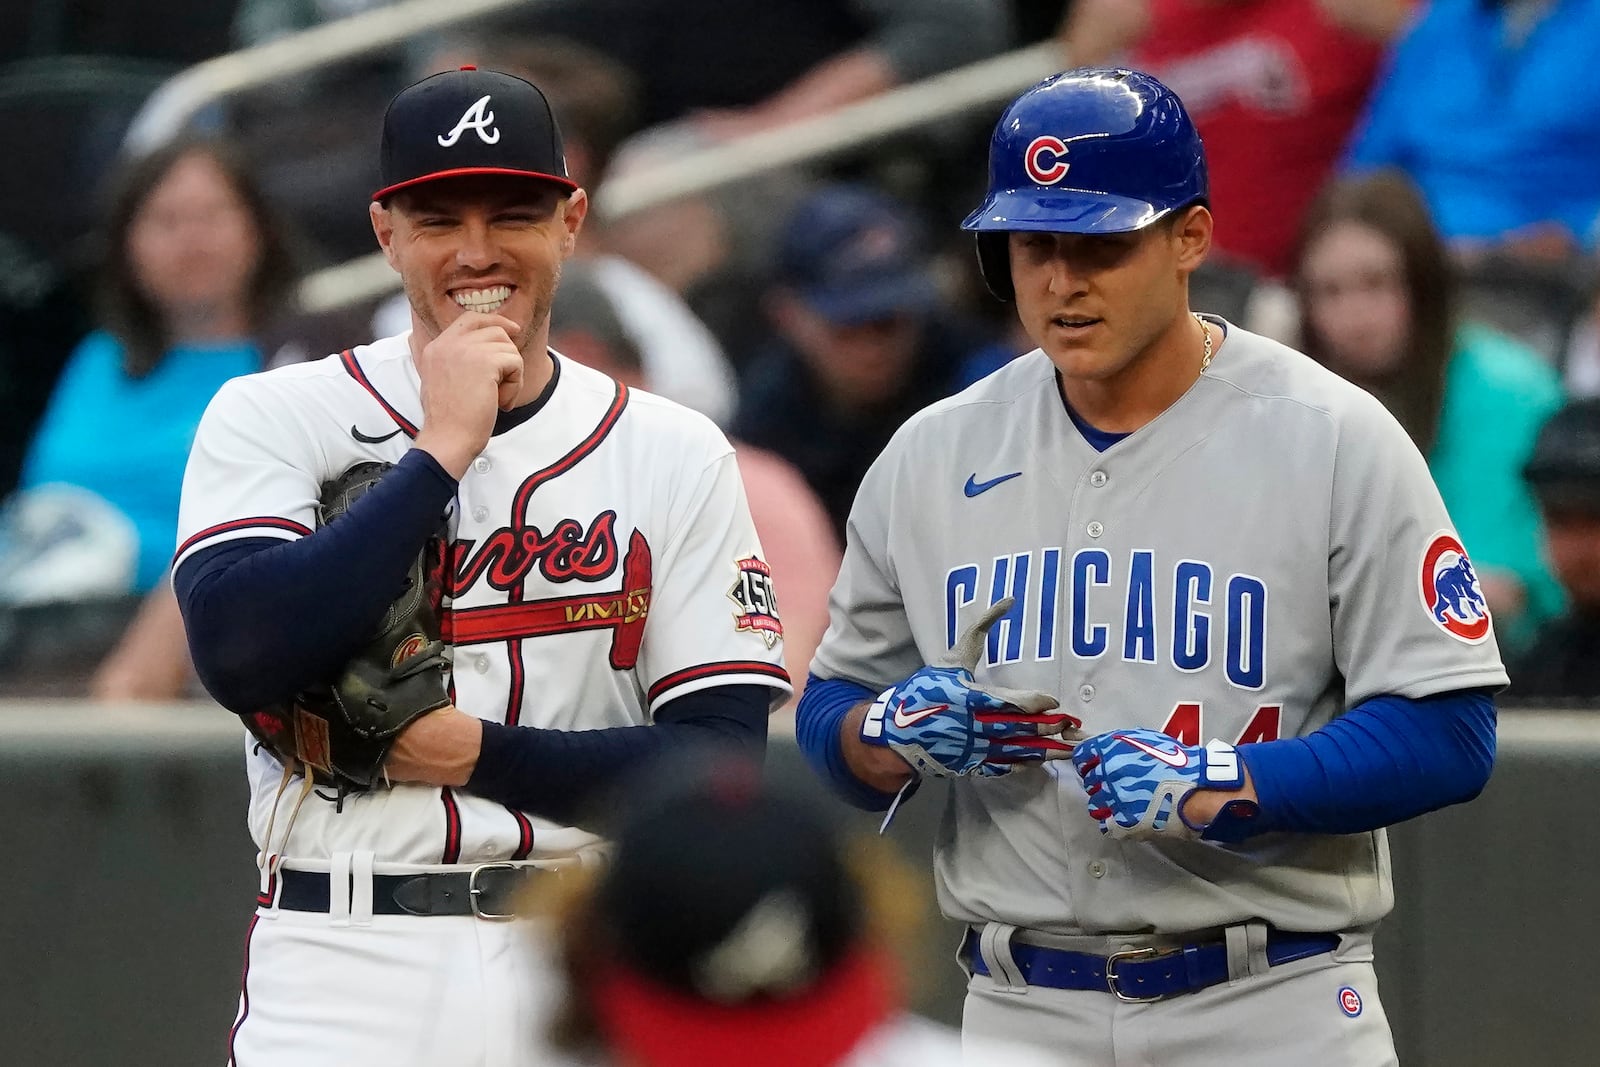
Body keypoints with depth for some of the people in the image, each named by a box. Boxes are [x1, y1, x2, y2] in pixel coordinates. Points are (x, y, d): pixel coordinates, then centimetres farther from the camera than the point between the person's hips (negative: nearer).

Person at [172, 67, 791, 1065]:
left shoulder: (674, 453, 6)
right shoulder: (272, 417, 2)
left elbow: (723, 765, -1)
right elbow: (242, 657, -16)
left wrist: (478, 752, -11)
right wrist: (442, 450, -11)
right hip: (345, 971, -2)